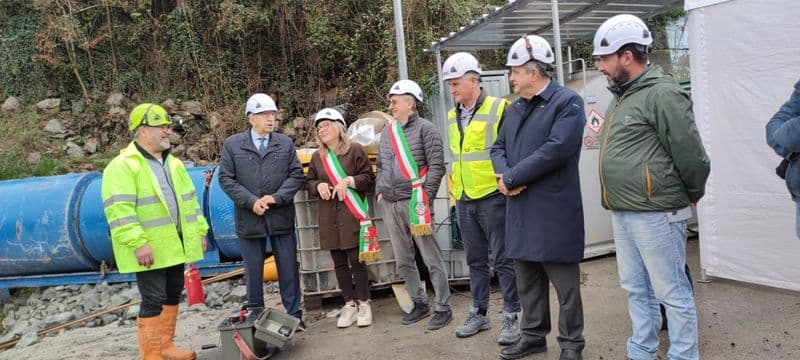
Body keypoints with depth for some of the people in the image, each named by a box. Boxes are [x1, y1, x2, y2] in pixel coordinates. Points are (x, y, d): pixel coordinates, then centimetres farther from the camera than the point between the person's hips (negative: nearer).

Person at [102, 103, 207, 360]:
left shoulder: (173, 164, 14)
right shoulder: (123, 166, -12)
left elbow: (189, 200, 18)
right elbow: (119, 210, -20)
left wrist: (200, 230, 12)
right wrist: (138, 243, -25)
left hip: (175, 245, 8)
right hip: (150, 249, -8)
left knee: (173, 296, 14)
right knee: (153, 300, -4)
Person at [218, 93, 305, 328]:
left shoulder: (285, 143, 7)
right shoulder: (232, 144, 3)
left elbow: (296, 174, 3)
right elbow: (226, 179, -1)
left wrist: (276, 197, -12)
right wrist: (251, 202, -12)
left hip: (282, 218, 1)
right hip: (249, 219, -1)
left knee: (288, 269, 7)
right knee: (253, 272, 9)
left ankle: (294, 314, 20)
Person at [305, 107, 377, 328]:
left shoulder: (355, 150, -1)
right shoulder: (317, 157, 12)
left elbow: (369, 178, -2)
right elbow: (309, 182, 18)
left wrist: (349, 180, -16)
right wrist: (318, 185, -4)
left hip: (352, 214, -4)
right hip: (328, 217, 5)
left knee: (356, 260, -3)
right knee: (339, 262, 8)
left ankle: (364, 304, 11)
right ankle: (349, 305, 19)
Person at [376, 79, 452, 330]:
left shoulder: (425, 128, -4)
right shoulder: (386, 132, 16)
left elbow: (436, 165, -9)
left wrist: (424, 197, -14)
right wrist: (379, 192, 12)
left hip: (414, 202, -7)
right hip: (390, 205, 7)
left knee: (432, 258, -2)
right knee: (403, 261, 12)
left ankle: (443, 308, 8)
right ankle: (419, 303, 25)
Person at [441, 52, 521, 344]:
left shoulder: (498, 108, -9)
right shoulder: (453, 116, 12)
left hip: (492, 198, -6)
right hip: (464, 201, 6)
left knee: (503, 260, 2)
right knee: (475, 261, 15)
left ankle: (511, 317, 14)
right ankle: (479, 313, 27)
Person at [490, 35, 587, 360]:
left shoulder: (568, 102, -8)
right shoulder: (514, 109, 16)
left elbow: (555, 150, -20)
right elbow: (498, 148, 14)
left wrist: (511, 178, -16)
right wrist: (504, 174, -9)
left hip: (554, 210, -7)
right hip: (520, 209, 7)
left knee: (565, 283, 4)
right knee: (527, 280, 17)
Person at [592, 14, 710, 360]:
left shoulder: (663, 94, -14)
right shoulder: (623, 96, 15)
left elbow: (691, 154, -14)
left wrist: (692, 195, 0)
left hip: (656, 214, -9)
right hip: (622, 215, 9)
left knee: (672, 293, 3)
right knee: (636, 289, 17)